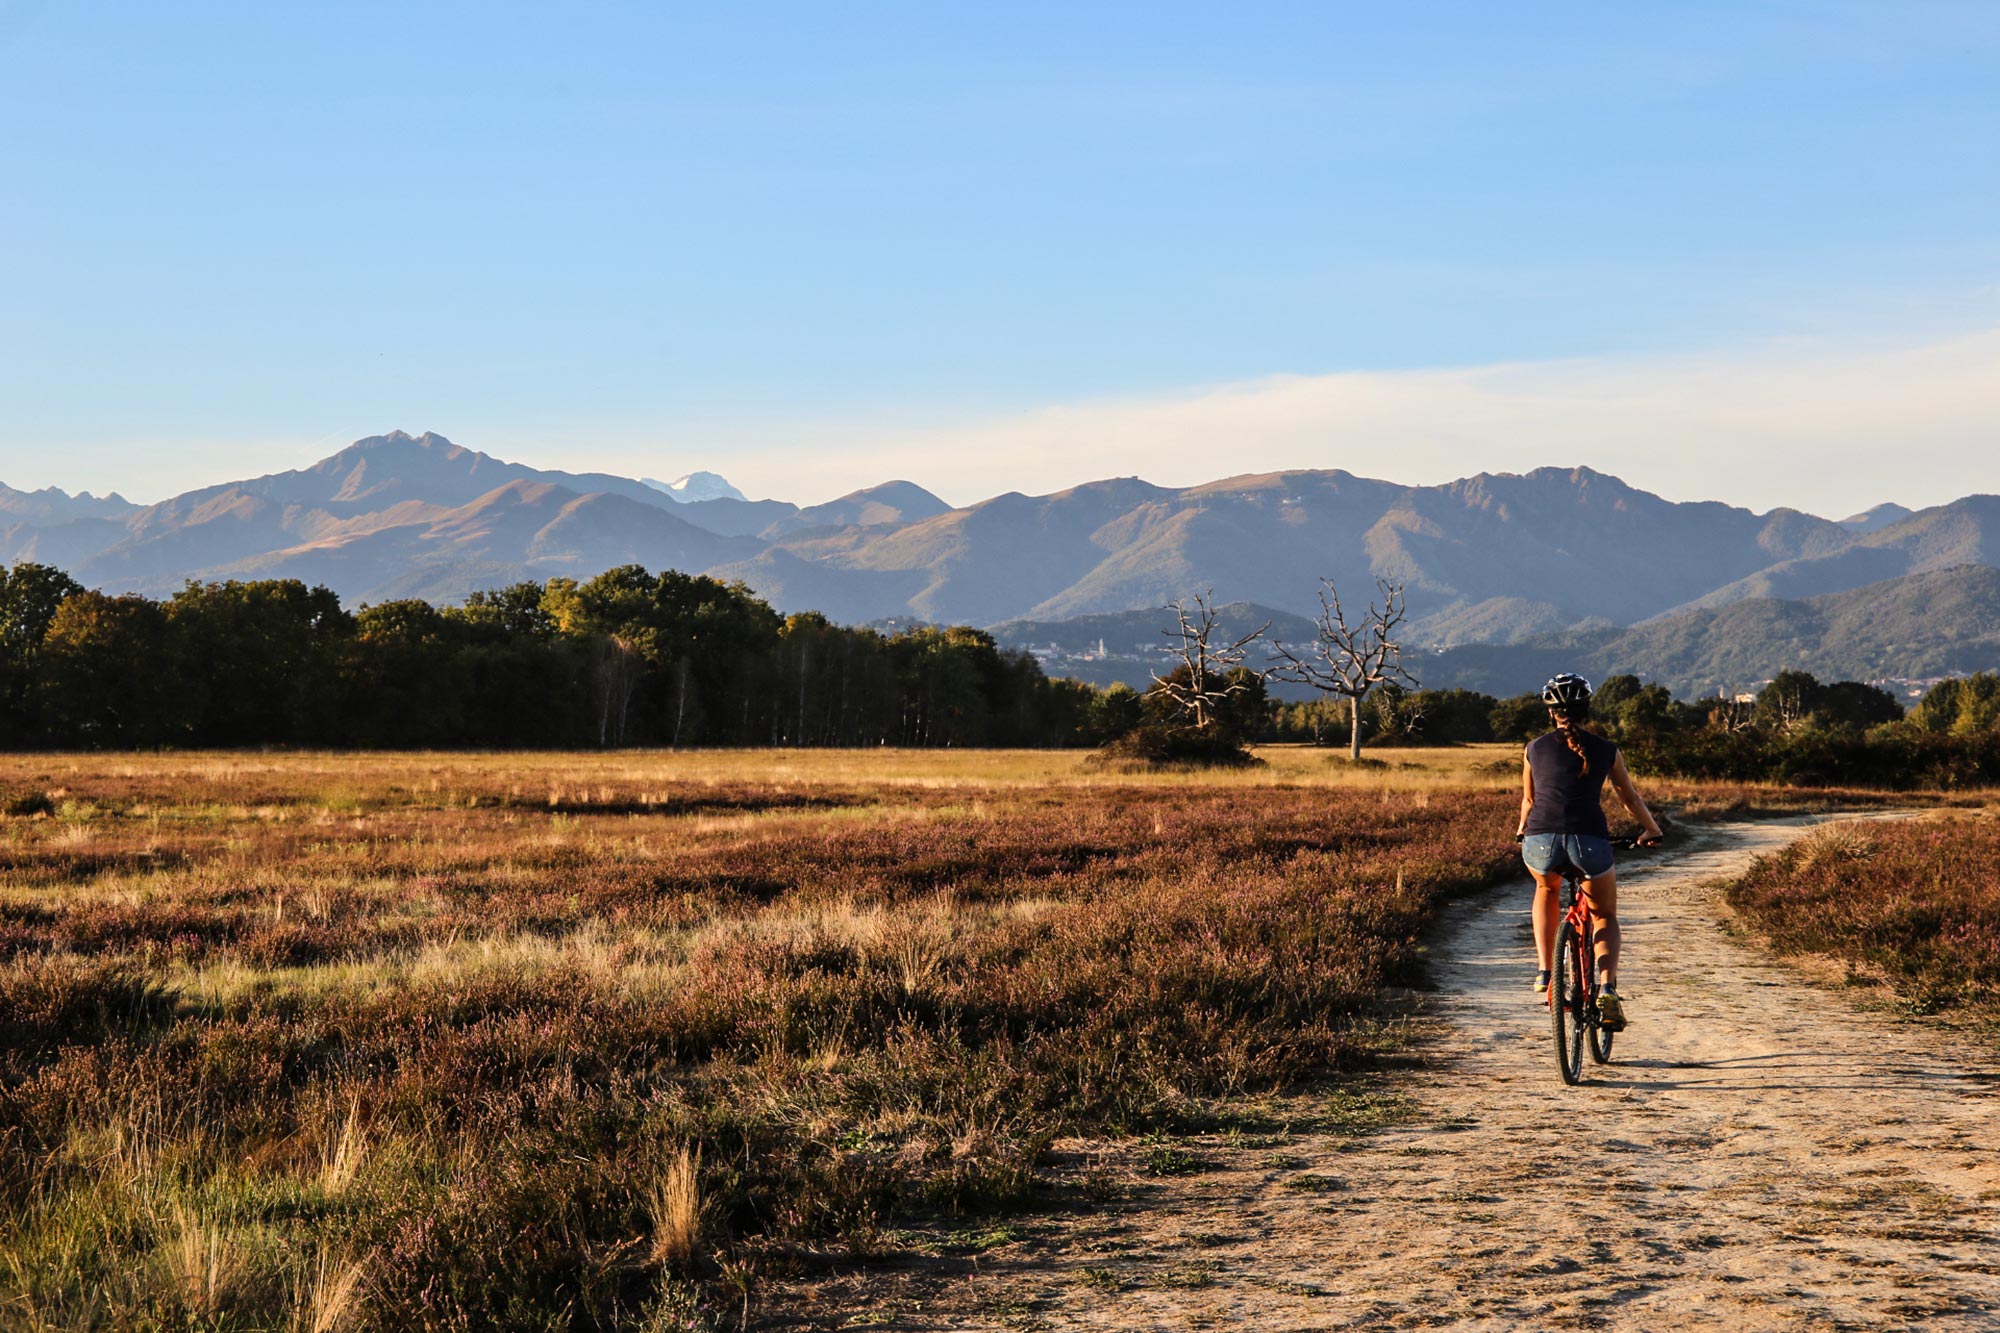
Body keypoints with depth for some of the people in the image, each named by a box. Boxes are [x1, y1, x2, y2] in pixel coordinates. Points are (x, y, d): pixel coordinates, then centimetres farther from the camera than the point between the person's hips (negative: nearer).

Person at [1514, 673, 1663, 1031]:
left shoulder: (1535, 749, 16)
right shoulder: (1606, 751, 14)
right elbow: (1630, 797, 26)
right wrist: (1650, 829, 45)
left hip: (1541, 840, 1)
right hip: (1589, 840, -1)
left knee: (1546, 888, 36)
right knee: (1605, 918, 22)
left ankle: (1544, 972, 22)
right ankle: (1607, 990, -2)